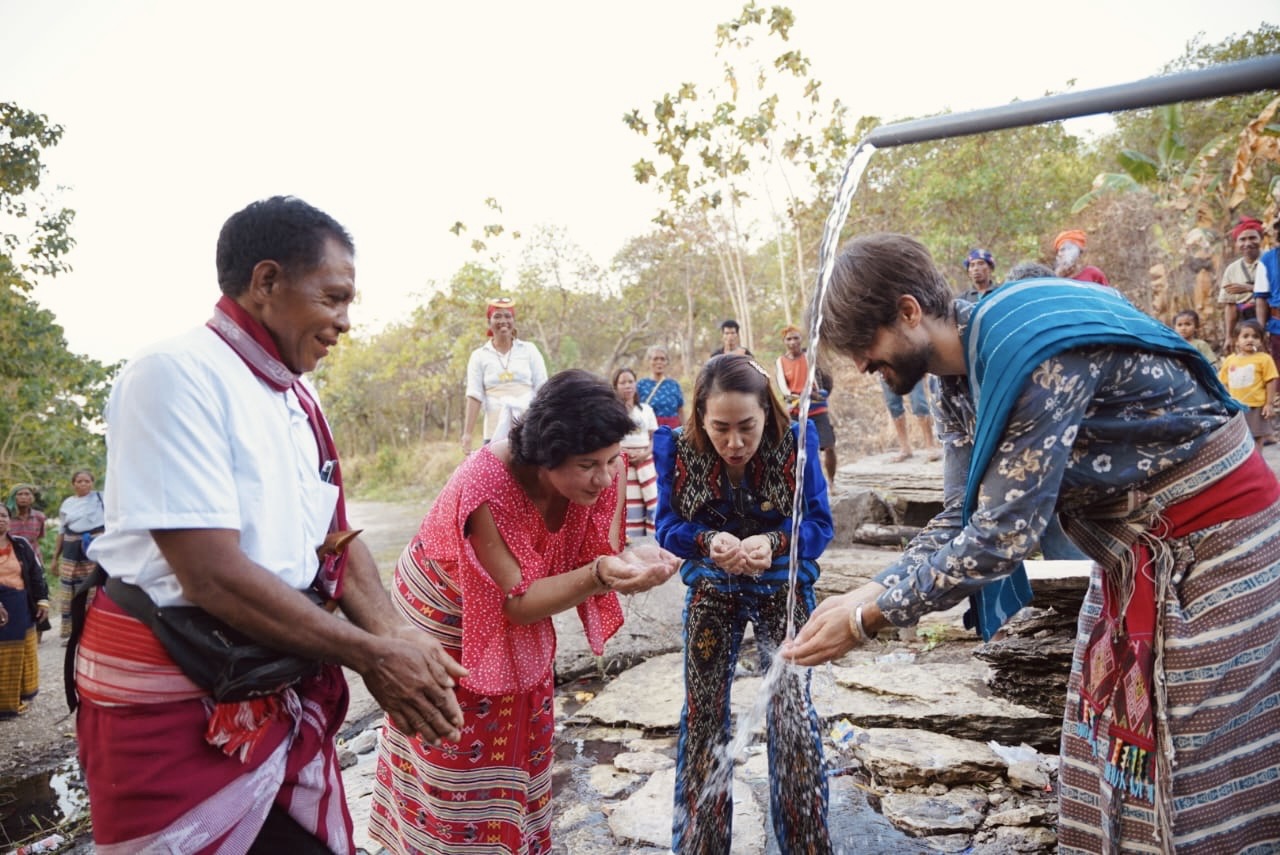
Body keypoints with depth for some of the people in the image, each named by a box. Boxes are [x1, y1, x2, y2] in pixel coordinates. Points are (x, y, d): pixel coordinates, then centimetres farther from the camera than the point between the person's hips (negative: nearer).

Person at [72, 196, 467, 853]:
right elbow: (214, 576, -24)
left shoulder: (298, 402, 8)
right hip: (174, 710, -7)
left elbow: (337, 541, 8)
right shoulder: (176, 374, -18)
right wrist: (370, 655, -19)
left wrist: (396, 640, -9)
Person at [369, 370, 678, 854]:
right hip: (448, 619, -5)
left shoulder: (599, 472, -22)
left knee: (518, 749, 17)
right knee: (459, 760, 7)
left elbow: (599, 554, -17)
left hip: (518, 632, 6)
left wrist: (630, 561, -40)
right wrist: (601, 574, -47)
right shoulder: (484, 490, -38)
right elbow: (518, 601, -33)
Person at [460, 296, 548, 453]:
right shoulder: (479, 356, 7)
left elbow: (542, 389, 6)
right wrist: (467, 433, -9)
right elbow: (474, 396, -1)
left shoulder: (529, 350, 8)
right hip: (496, 431, 0)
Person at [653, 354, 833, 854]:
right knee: (703, 711, 7)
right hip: (711, 590, 1)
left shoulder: (796, 443, -20)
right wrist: (709, 540, -35)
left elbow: (819, 524, -17)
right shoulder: (677, 449, -17)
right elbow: (668, 526, -13)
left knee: (792, 710, -3)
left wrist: (772, 542, -38)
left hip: (783, 588, -1)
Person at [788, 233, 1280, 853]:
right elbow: (962, 519, -3)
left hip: (1209, 539, -8)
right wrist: (864, 594, -14)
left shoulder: (1034, 354, -30)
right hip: (1135, 543, 9)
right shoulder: (960, 374, -3)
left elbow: (1003, 534, -32)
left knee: (1195, 756, 1)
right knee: (1116, 744, 14)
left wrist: (867, 619, -26)